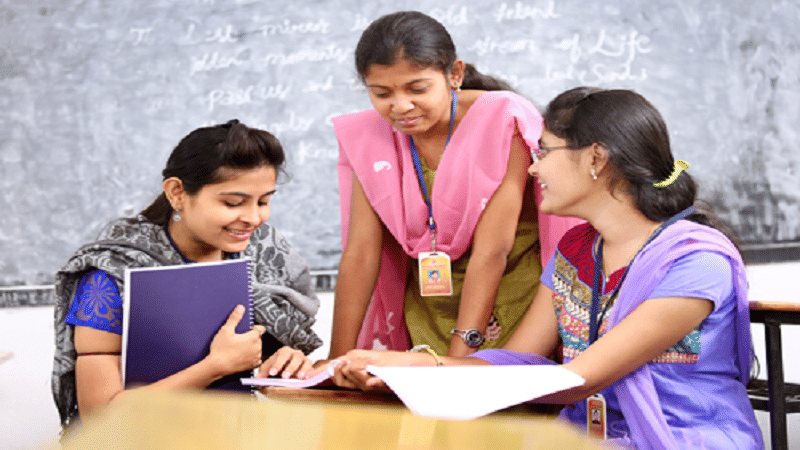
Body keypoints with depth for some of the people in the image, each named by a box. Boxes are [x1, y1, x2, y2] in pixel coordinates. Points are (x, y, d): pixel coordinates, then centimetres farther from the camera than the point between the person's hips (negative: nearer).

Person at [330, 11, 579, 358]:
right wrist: (338, 361, -9)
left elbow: (491, 252, -19)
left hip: (513, 305, -3)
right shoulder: (370, 136, -1)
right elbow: (360, 253, -4)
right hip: (426, 314, 4)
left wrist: (457, 360, -23)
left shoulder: (502, 121, -15)